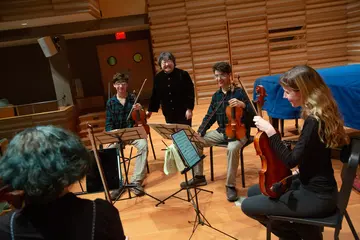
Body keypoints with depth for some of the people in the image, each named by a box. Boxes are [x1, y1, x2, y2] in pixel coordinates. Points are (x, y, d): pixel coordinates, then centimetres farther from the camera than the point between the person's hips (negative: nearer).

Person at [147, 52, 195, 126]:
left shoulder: (183, 74, -9)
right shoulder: (158, 78, 2)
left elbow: (190, 92, -10)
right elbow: (155, 95, 10)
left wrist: (189, 109, -14)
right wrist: (150, 110, 12)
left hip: (183, 112, -3)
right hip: (169, 114, 3)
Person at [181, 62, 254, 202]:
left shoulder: (239, 92, -9)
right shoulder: (216, 96, 8)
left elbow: (252, 112, -15)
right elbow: (210, 117, 10)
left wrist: (243, 104, -37)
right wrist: (199, 132, -4)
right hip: (221, 131, 6)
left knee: (232, 148, -38)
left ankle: (230, 185, -20)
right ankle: (199, 177, 9)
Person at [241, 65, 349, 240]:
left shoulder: (315, 121, -25)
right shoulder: (318, 114, 4)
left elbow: (290, 161, -25)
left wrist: (269, 131, -22)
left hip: (317, 196, -9)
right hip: (310, 185, 9)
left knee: (248, 206, -5)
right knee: (253, 192, 16)